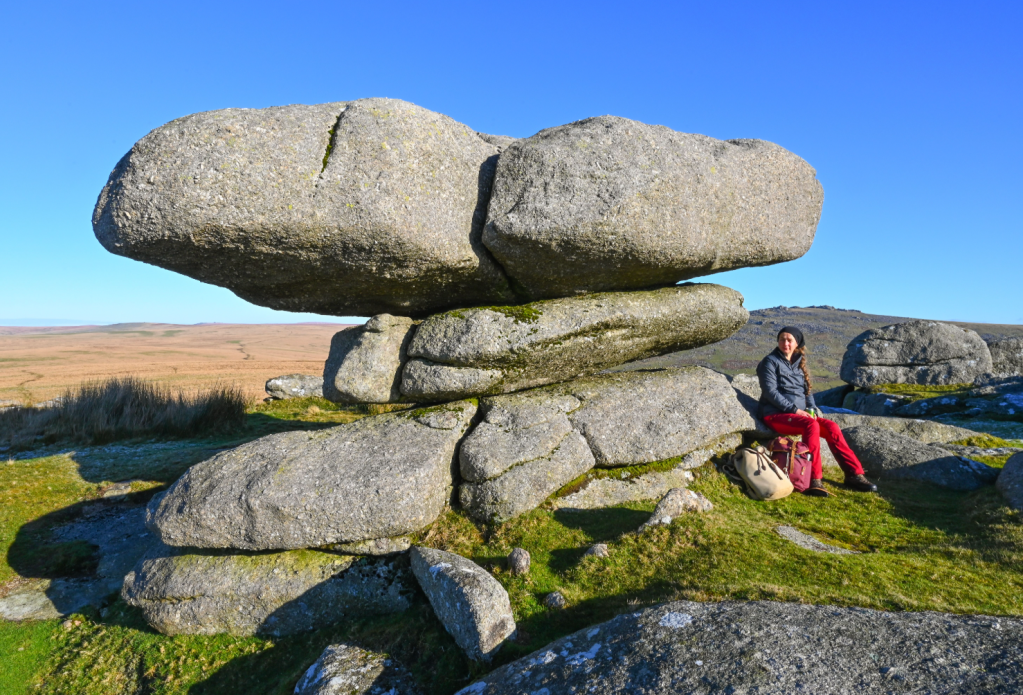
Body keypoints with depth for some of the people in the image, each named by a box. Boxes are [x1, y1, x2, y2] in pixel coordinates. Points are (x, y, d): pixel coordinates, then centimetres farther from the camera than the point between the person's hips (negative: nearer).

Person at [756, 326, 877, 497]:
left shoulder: (799, 364, 18)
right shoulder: (770, 362, -2)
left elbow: (808, 391, 19)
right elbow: (770, 392, -11)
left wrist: (811, 409, -1)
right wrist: (795, 409, -17)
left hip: (801, 413, 6)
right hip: (775, 415, -6)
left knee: (831, 427, -17)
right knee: (811, 425, -31)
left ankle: (854, 473, -11)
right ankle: (814, 479, -32)